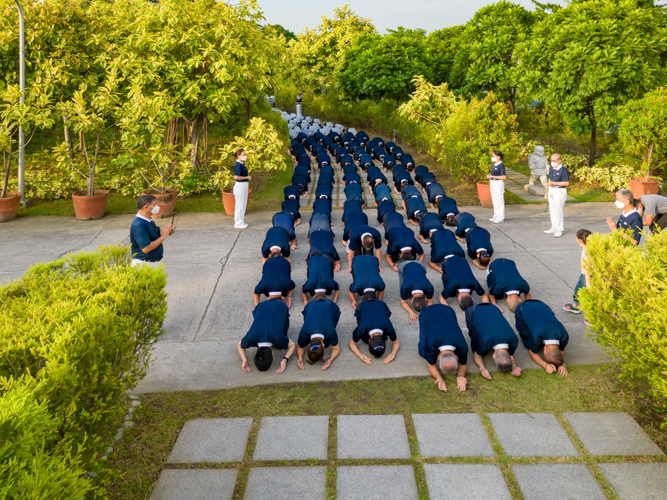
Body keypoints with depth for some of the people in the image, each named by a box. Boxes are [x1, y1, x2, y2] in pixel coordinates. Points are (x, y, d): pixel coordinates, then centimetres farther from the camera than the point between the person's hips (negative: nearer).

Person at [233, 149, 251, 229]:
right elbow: (236, 177, -24)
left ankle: (241, 221, 26)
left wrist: (248, 178, 6)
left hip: (244, 185, 10)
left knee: (243, 204, 16)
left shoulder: (242, 164, 10)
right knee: (239, 205, -1)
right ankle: (238, 223, 8)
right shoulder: (238, 165, -18)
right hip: (240, 185, -10)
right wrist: (247, 177, -16)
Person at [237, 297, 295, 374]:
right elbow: (239, 344, -10)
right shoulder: (250, 338, -35)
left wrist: (285, 359, -35)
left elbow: (293, 345, -20)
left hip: (280, 307, -1)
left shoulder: (278, 338, -41)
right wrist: (244, 359, -27)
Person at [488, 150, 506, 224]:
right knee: (494, 201, 15)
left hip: (498, 184, -9)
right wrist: (489, 175, 2)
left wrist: (493, 176, -19)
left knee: (499, 201, -2)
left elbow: (504, 177, -20)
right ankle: (496, 215, 25)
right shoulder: (494, 165, 10)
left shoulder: (501, 166, -15)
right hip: (493, 184, 9)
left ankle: (500, 217, 5)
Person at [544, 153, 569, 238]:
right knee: (552, 211, 14)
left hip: (559, 192, -8)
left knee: (559, 211, -2)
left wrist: (554, 183, -25)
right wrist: (548, 191, 16)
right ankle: (554, 228, 25)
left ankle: (560, 230, 9)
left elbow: (566, 183, -18)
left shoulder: (563, 171, -17)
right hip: (551, 190, 8)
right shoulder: (551, 168, 6)